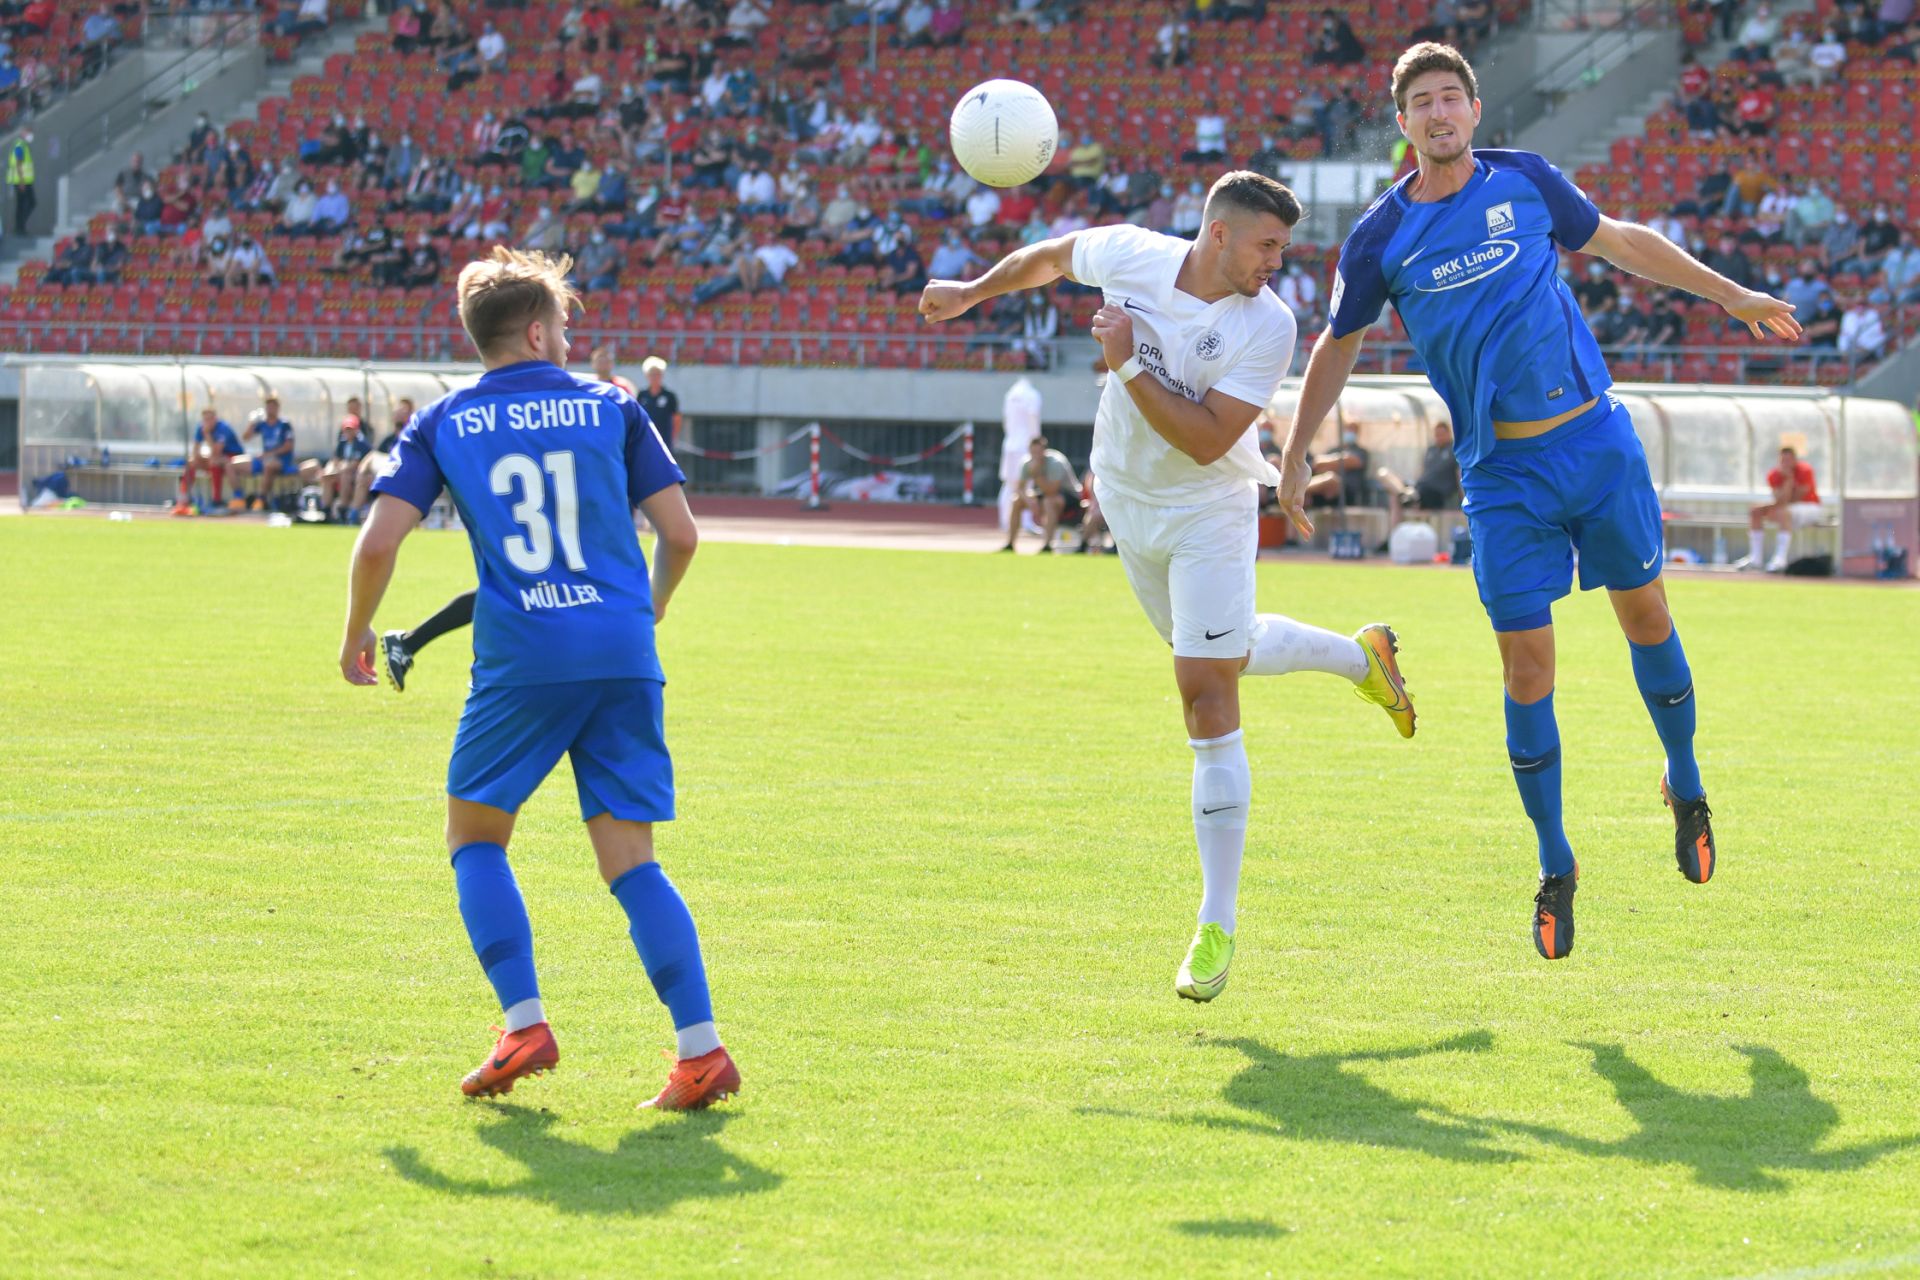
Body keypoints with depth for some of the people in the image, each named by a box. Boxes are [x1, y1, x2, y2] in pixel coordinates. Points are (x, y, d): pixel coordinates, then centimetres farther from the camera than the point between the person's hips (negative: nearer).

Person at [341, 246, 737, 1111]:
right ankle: (700, 1048, -6)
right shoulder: (610, 408, 11)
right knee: (630, 862, 6)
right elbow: (681, 533, 7)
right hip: (624, 657, 2)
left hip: (519, 659, -1)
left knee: (475, 837, 17)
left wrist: (357, 633, 16)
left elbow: (378, 542, -1)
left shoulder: (443, 424, 9)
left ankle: (524, 1024, 2)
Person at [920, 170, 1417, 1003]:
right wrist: (973, 291, 18)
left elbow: (1207, 440, -28)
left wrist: (1129, 365, -30)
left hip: (1209, 511, -5)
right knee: (1224, 651, 21)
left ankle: (1216, 927, -8)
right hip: (1127, 499, 5)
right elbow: (1052, 256, 10)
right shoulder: (1130, 255, -13)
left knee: (1208, 698, -12)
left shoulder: (1267, 326, -24)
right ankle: (1361, 656, 51)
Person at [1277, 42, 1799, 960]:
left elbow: (1620, 243, 17)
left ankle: (1685, 789, 32)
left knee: (1644, 613, 7)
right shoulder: (1379, 239, -1)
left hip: (1596, 440, 1)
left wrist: (1734, 298, 20)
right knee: (1527, 667, -5)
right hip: (1501, 472, -1)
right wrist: (1294, 458, 9)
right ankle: (1555, 868, 7)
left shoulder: (1525, 182, 2)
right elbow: (1337, 348, 13)